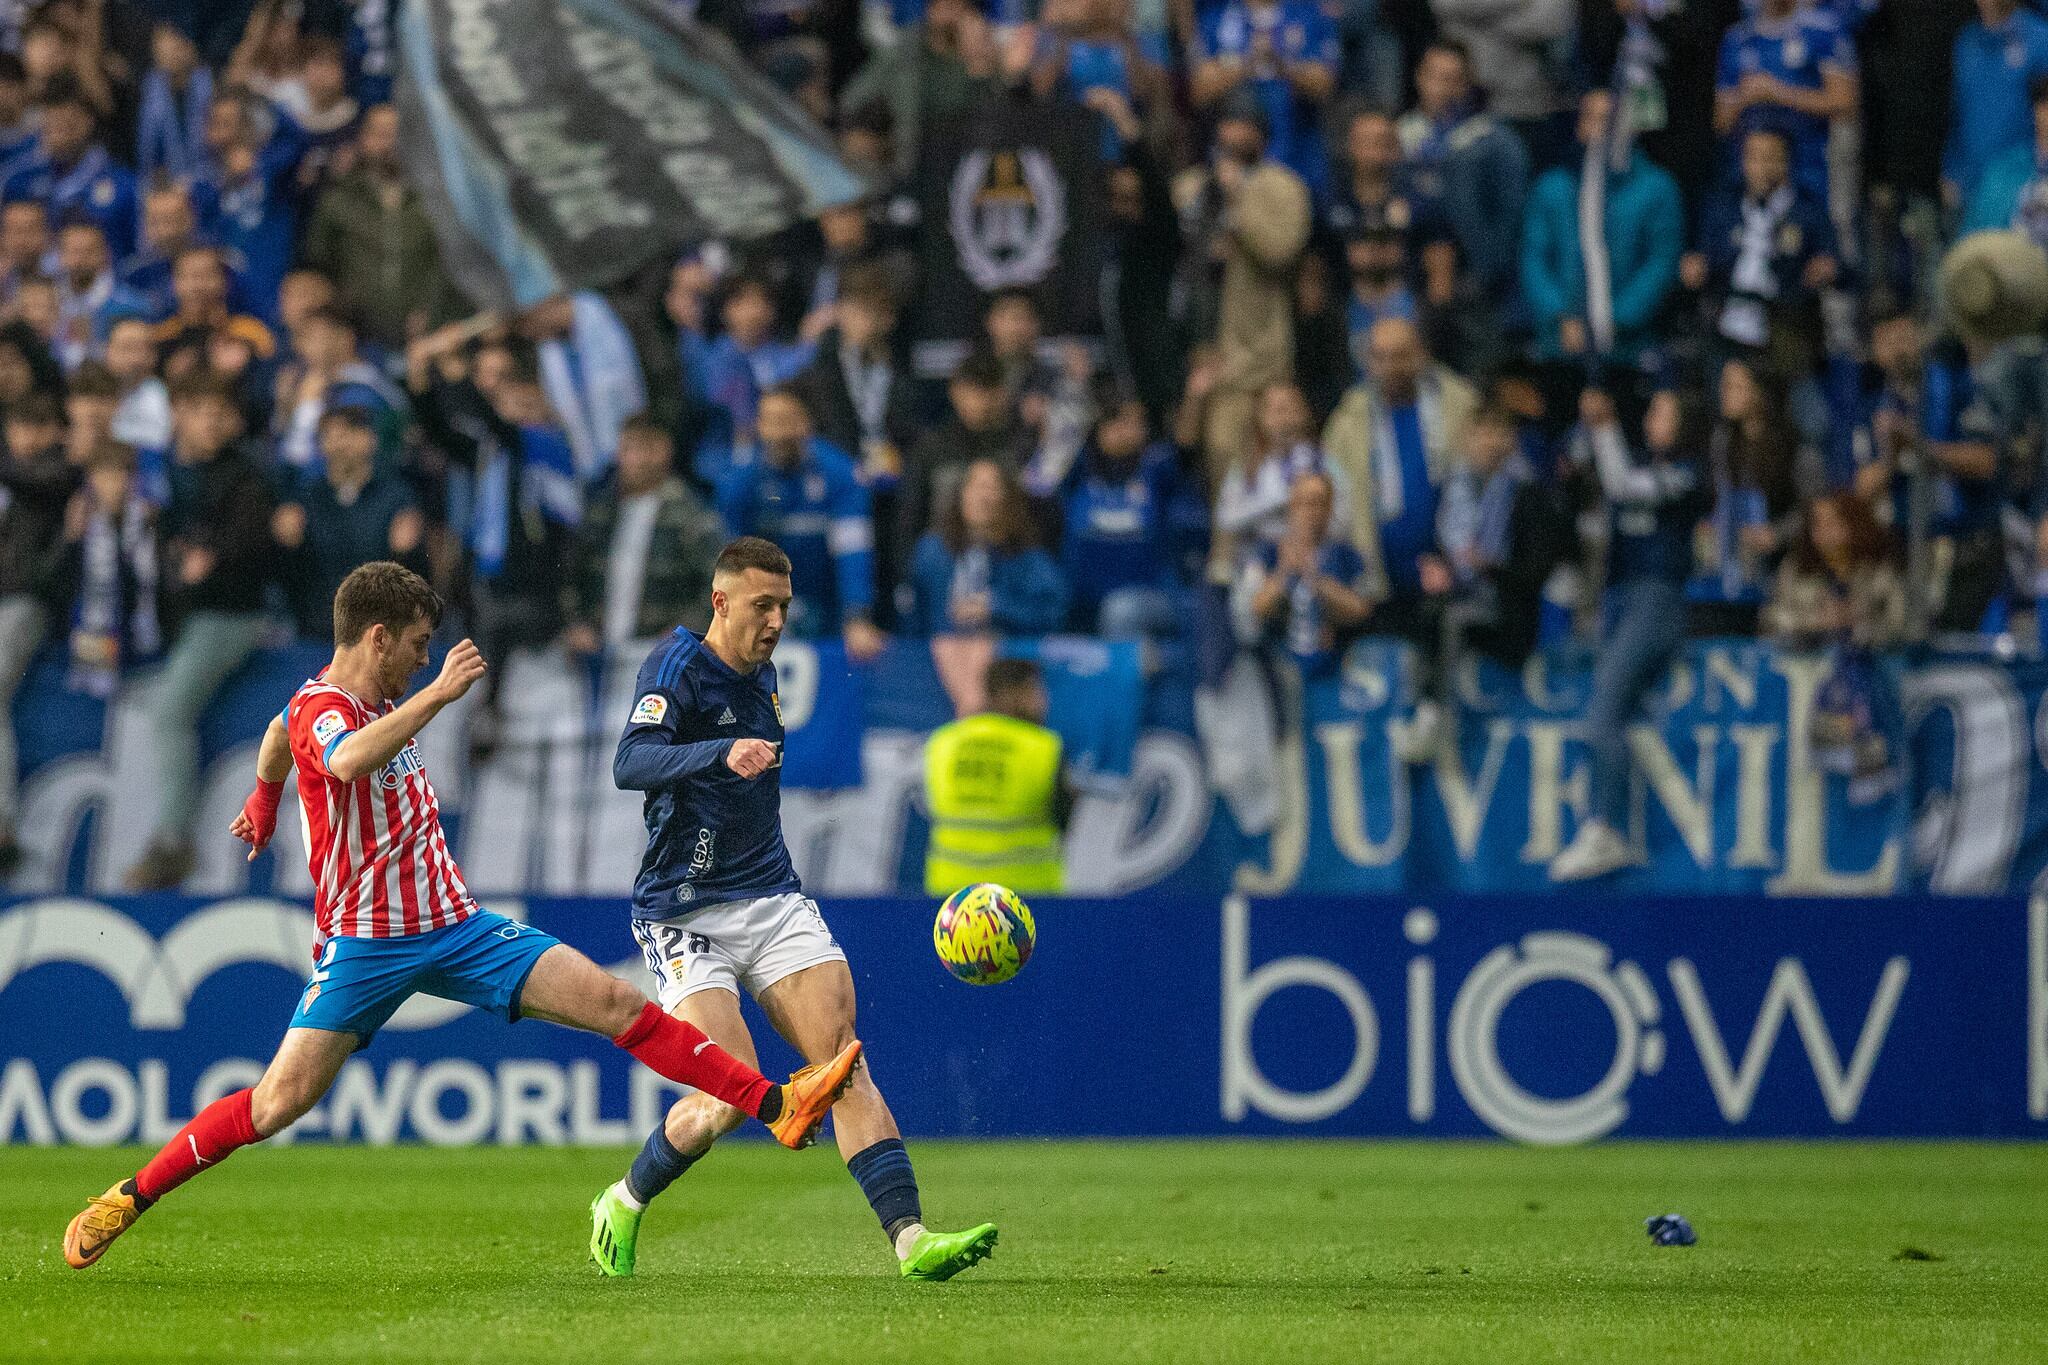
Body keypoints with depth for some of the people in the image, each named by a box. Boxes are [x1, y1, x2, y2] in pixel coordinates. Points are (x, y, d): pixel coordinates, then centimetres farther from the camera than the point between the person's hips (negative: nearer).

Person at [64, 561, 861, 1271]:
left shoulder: (382, 702, 13)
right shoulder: (319, 711, -14)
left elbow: (279, 734, 34)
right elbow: (349, 759, -41)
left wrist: (264, 801, 50)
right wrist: (439, 694, -40)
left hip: (454, 926, 7)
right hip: (364, 943, -7)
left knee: (612, 1002, -6)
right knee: (280, 1101, -13)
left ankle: (778, 1106, -10)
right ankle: (128, 1199, 4)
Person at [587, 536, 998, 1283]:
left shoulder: (761, 674, 12)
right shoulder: (678, 667, -11)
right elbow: (630, 764, -30)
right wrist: (722, 754, -45)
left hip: (772, 902, 6)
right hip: (687, 912, -6)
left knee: (843, 1056, -12)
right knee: (731, 1095, -16)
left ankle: (909, 1237, -22)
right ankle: (622, 1205, 11)